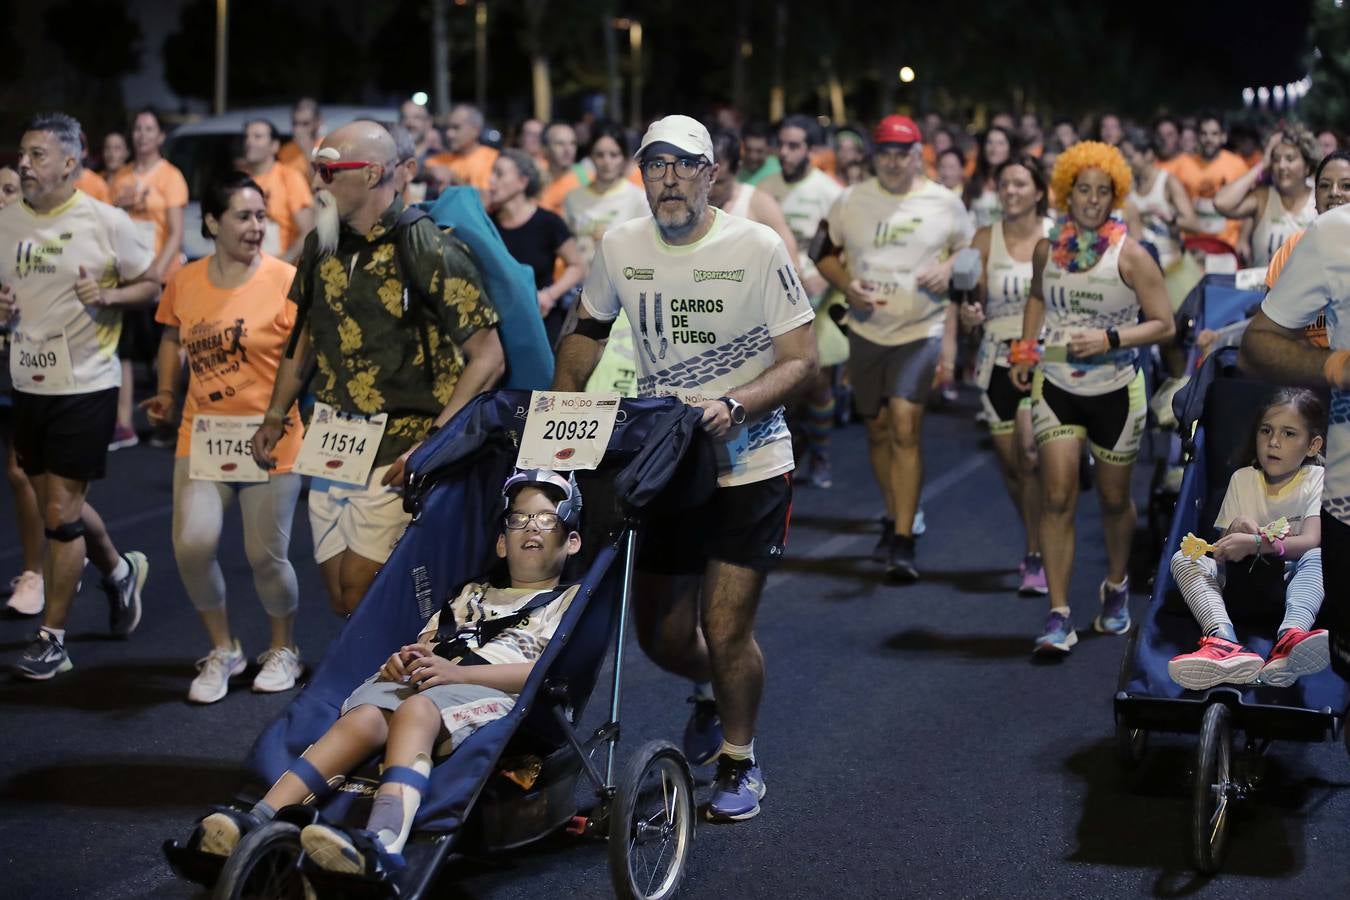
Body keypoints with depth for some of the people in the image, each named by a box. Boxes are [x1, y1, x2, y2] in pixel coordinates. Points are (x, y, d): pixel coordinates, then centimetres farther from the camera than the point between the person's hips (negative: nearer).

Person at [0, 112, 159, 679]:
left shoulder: (105, 223, -9)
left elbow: (153, 284, -1)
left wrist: (108, 295, -19)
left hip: (86, 383, -5)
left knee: (60, 510, -5)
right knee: (55, 504, 16)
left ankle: (52, 637, 7)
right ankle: (117, 570, 44)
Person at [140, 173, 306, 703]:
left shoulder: (286, 281, -10)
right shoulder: (184, 283, 2)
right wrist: (167, 391, 11)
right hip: (202, 434, 3)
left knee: (266, 556, 2)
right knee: (192, 544, -11)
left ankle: (283, 650, 31)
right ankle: (223, 651, 14)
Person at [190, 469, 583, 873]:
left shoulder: (568, 600, 20)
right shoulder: (472, 594, 38)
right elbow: (421, 646, 29)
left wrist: (455, 672, -11)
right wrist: (403, 660, 2)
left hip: (489, 693, -5)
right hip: (421, 684, 5)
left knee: (415, 710, -37)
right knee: (364, 717, -29)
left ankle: (381, 843, -62)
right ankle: (259, 821, -48)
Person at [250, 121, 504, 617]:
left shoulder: (430, 252, -13)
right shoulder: (321, 245, 7)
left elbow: (488, 358, -14)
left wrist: (432, 445, -21)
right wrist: (275, 416, 16)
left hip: (397, 447, -6)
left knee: (360, 598, -11)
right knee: (339, 598, 9)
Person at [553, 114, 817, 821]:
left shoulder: (757, 248, -12)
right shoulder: (620, 248, -2)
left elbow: (801, 359, -12)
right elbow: (585, 337, 15)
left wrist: (734, 405, -27)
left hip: (748, 464, -4)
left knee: (724, 631, -7)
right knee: (661, 636, 8)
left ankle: (739, 759, 20)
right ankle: (714, 693, 44)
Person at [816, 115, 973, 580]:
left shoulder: (945, 203, -2)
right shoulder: (850, 202, 1)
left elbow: (970, 249, 12)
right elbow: (826, 253, 11)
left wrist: (949, 267, -10)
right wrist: (847, 285, -8)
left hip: (921, 331, -3)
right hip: (867, 330, 3)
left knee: (905, 427, -16)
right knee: (878, 429, 13)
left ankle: (903, 543, -15)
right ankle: (894, 519, 34)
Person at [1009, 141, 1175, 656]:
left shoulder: (1130, 256, -11)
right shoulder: (1047, 249, 1)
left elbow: (1163, 324, -10)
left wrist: (1110, 339, -23)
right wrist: (1026, 350, 12)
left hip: (1115, 390, -2)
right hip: (1056, 386, 2)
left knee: (1114, 499, 13)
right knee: (1057, 498, -9)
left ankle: (1116, 587, 40)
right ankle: (1059, 617, -9)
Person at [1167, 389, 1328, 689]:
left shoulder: (1317, 479, 0)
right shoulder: (1243, 479, 10)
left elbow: (1311, 541, -16)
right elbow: (1223, 549, 8)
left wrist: (1256, 543, -31)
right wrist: (1235, 530, -16)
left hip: (1289, 580, -3)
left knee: (1316, 558, -33)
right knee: (1182, 558, -22)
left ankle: (1289, 640, -63)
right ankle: (1225, 644, -51)